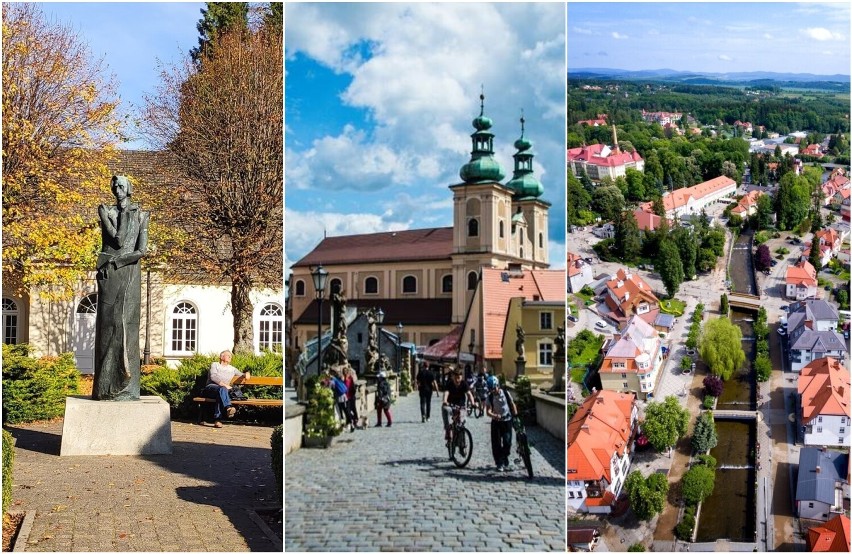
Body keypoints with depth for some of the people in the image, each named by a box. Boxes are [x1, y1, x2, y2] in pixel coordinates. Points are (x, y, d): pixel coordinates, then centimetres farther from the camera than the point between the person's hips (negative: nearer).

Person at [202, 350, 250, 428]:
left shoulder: (232, 369, 30)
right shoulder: (215, 364, 17)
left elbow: (242, 375, 28)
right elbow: (213, 377, -1)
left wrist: (247, 374, 1)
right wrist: (225, 385, -15)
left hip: (222, 390, 2)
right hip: (211, 387, -2)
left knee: (220, 395, -38)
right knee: (222, 389, -39)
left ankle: (217, 419, -53)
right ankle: (228, 407, -67)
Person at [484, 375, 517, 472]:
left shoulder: (506, 393, -7)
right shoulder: (490, 397, -8)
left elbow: (512, 405, 5)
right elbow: (488, 412, -16)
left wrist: (516, 416, 0)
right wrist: (495, 416, -35)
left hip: (507, 421, -1)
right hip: (496, 422, 1)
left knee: (507, 442, -7)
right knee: (496, 444, -2)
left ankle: (505, 462, 9)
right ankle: (500, 463, 9)